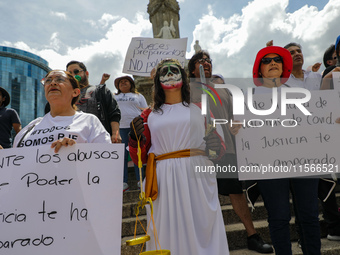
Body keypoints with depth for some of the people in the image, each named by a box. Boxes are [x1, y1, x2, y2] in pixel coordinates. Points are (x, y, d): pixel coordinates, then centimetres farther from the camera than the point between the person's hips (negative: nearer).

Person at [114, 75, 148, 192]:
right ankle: (124, 183, 5)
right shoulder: (114, 97, 22)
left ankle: (140, 182, 5)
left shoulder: (138, 96, 17)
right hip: (120, 128, 1)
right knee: (122, 156, -1)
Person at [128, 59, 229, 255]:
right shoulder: (149, 115, 14)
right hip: (163, 181, 1)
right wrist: (135, 138, -6)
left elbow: (221, 150, 15)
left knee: (201, 230, 0)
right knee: (169, 232, 3)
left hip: (198, 176, 0)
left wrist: (216, 146, -7)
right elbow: (139, 158, 13)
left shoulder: (200, 108, 14)